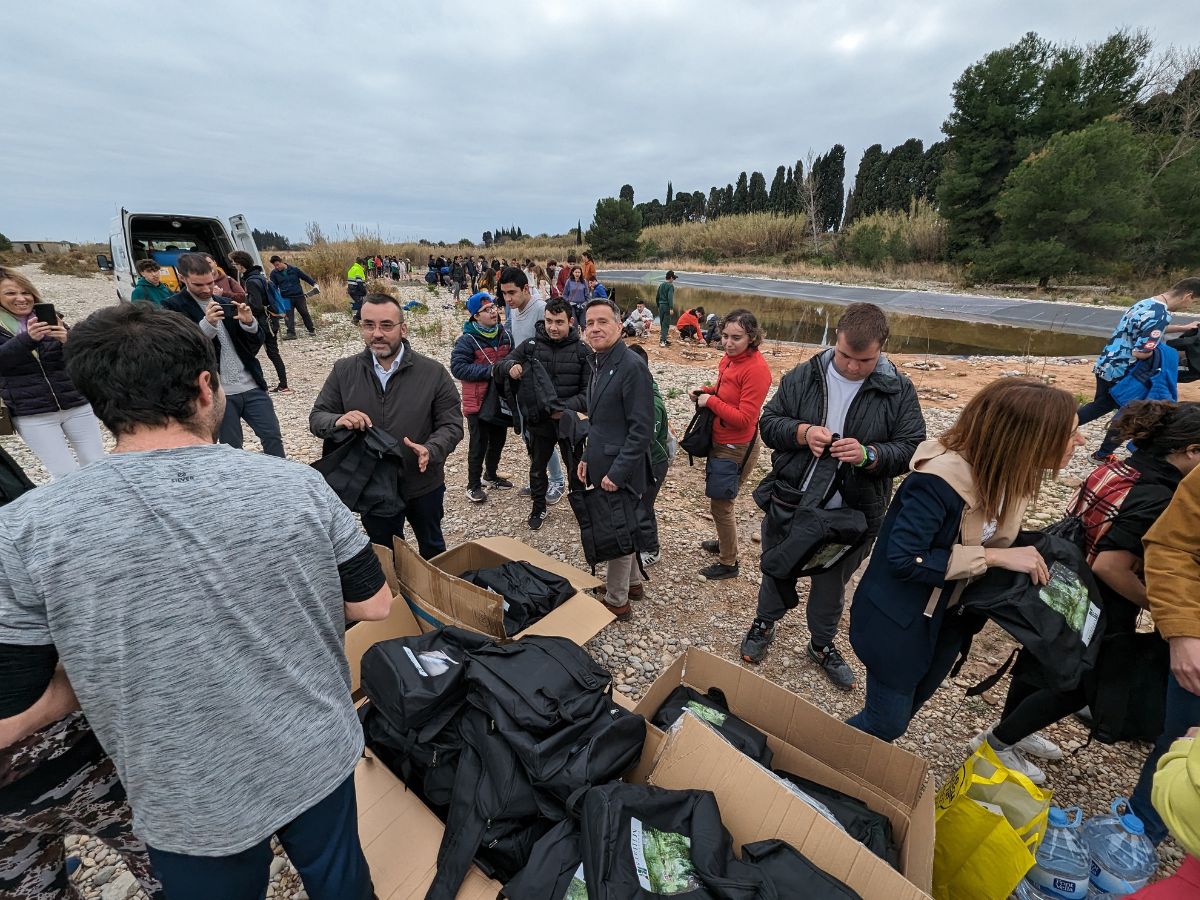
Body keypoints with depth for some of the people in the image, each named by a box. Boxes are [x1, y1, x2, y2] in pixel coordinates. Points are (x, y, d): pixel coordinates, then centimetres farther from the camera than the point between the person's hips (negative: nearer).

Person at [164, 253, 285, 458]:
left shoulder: (225, 303, 12)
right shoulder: (174, 307, 0)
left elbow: (257, 343, 8)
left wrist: (249, 322, -13)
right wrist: (207, 324, -25)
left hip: (252, 386, 3)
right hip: (218, 393, -3)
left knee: (273, 437, 2)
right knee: (232, 450, 6)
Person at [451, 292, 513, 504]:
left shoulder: (504, 334, 4)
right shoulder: (467, 340, -14)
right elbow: (458, 367, -20)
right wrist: (490, 371, -23)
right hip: (478, 401, -6)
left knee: (498, 441, 18)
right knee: (479, 445, 3)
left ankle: (491, 475, 39)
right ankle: (473, 485, 19)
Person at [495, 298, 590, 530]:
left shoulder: (582, 351, -7)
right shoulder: (530, 346, -2)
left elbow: (589, 390, -8)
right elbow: (500, 366, 5)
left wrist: (567, 407, -22)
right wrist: (510, 367, -20)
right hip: (538, 421, 2)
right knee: (537, 468, 18)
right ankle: (538, 508, 40)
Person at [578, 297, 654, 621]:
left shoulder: (632, 366, -19)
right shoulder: (598, 363, 10)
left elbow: (642, 428, -21)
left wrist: (617, 473, -21)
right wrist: (588, 458, 10)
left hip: (620, 472, -9)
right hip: (602, 466, 9)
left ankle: (617, 601, 25)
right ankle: (632, 583, 41)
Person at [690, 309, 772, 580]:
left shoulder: (756, 369, -23)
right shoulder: (729, 359, 2)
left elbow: (744, 419, -25)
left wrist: (710, 401, -19)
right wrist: (705, 392, 0)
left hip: (737, 448, -9)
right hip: (720, 442, 9)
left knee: (720, 504, 3)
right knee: (718, 499, 24)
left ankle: (729, 563, 23)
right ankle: (725, 542, 47)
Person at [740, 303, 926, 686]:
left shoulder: (899, 390, -6)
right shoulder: (803, 376, -6)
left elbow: (912, 448, -7)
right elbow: (768, 422, -4)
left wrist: (869, 454, -27)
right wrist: (802, 432, -24)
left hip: (853, 513, 0)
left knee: (833, 584, 20)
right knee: (777, 571, 19)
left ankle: (822, 643, 46)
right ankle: (764, 623, 46)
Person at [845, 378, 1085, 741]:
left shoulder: (1010, 474, -6)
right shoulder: (942, 480, -32)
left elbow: (994, 541, 8)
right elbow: (903, 559, -31)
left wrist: (1031, 558, -10)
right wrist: (991, 557, -30)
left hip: (951, 619, 8)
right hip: (902, 621, -8)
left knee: (905, 711, 23)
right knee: (886, 722, 7)